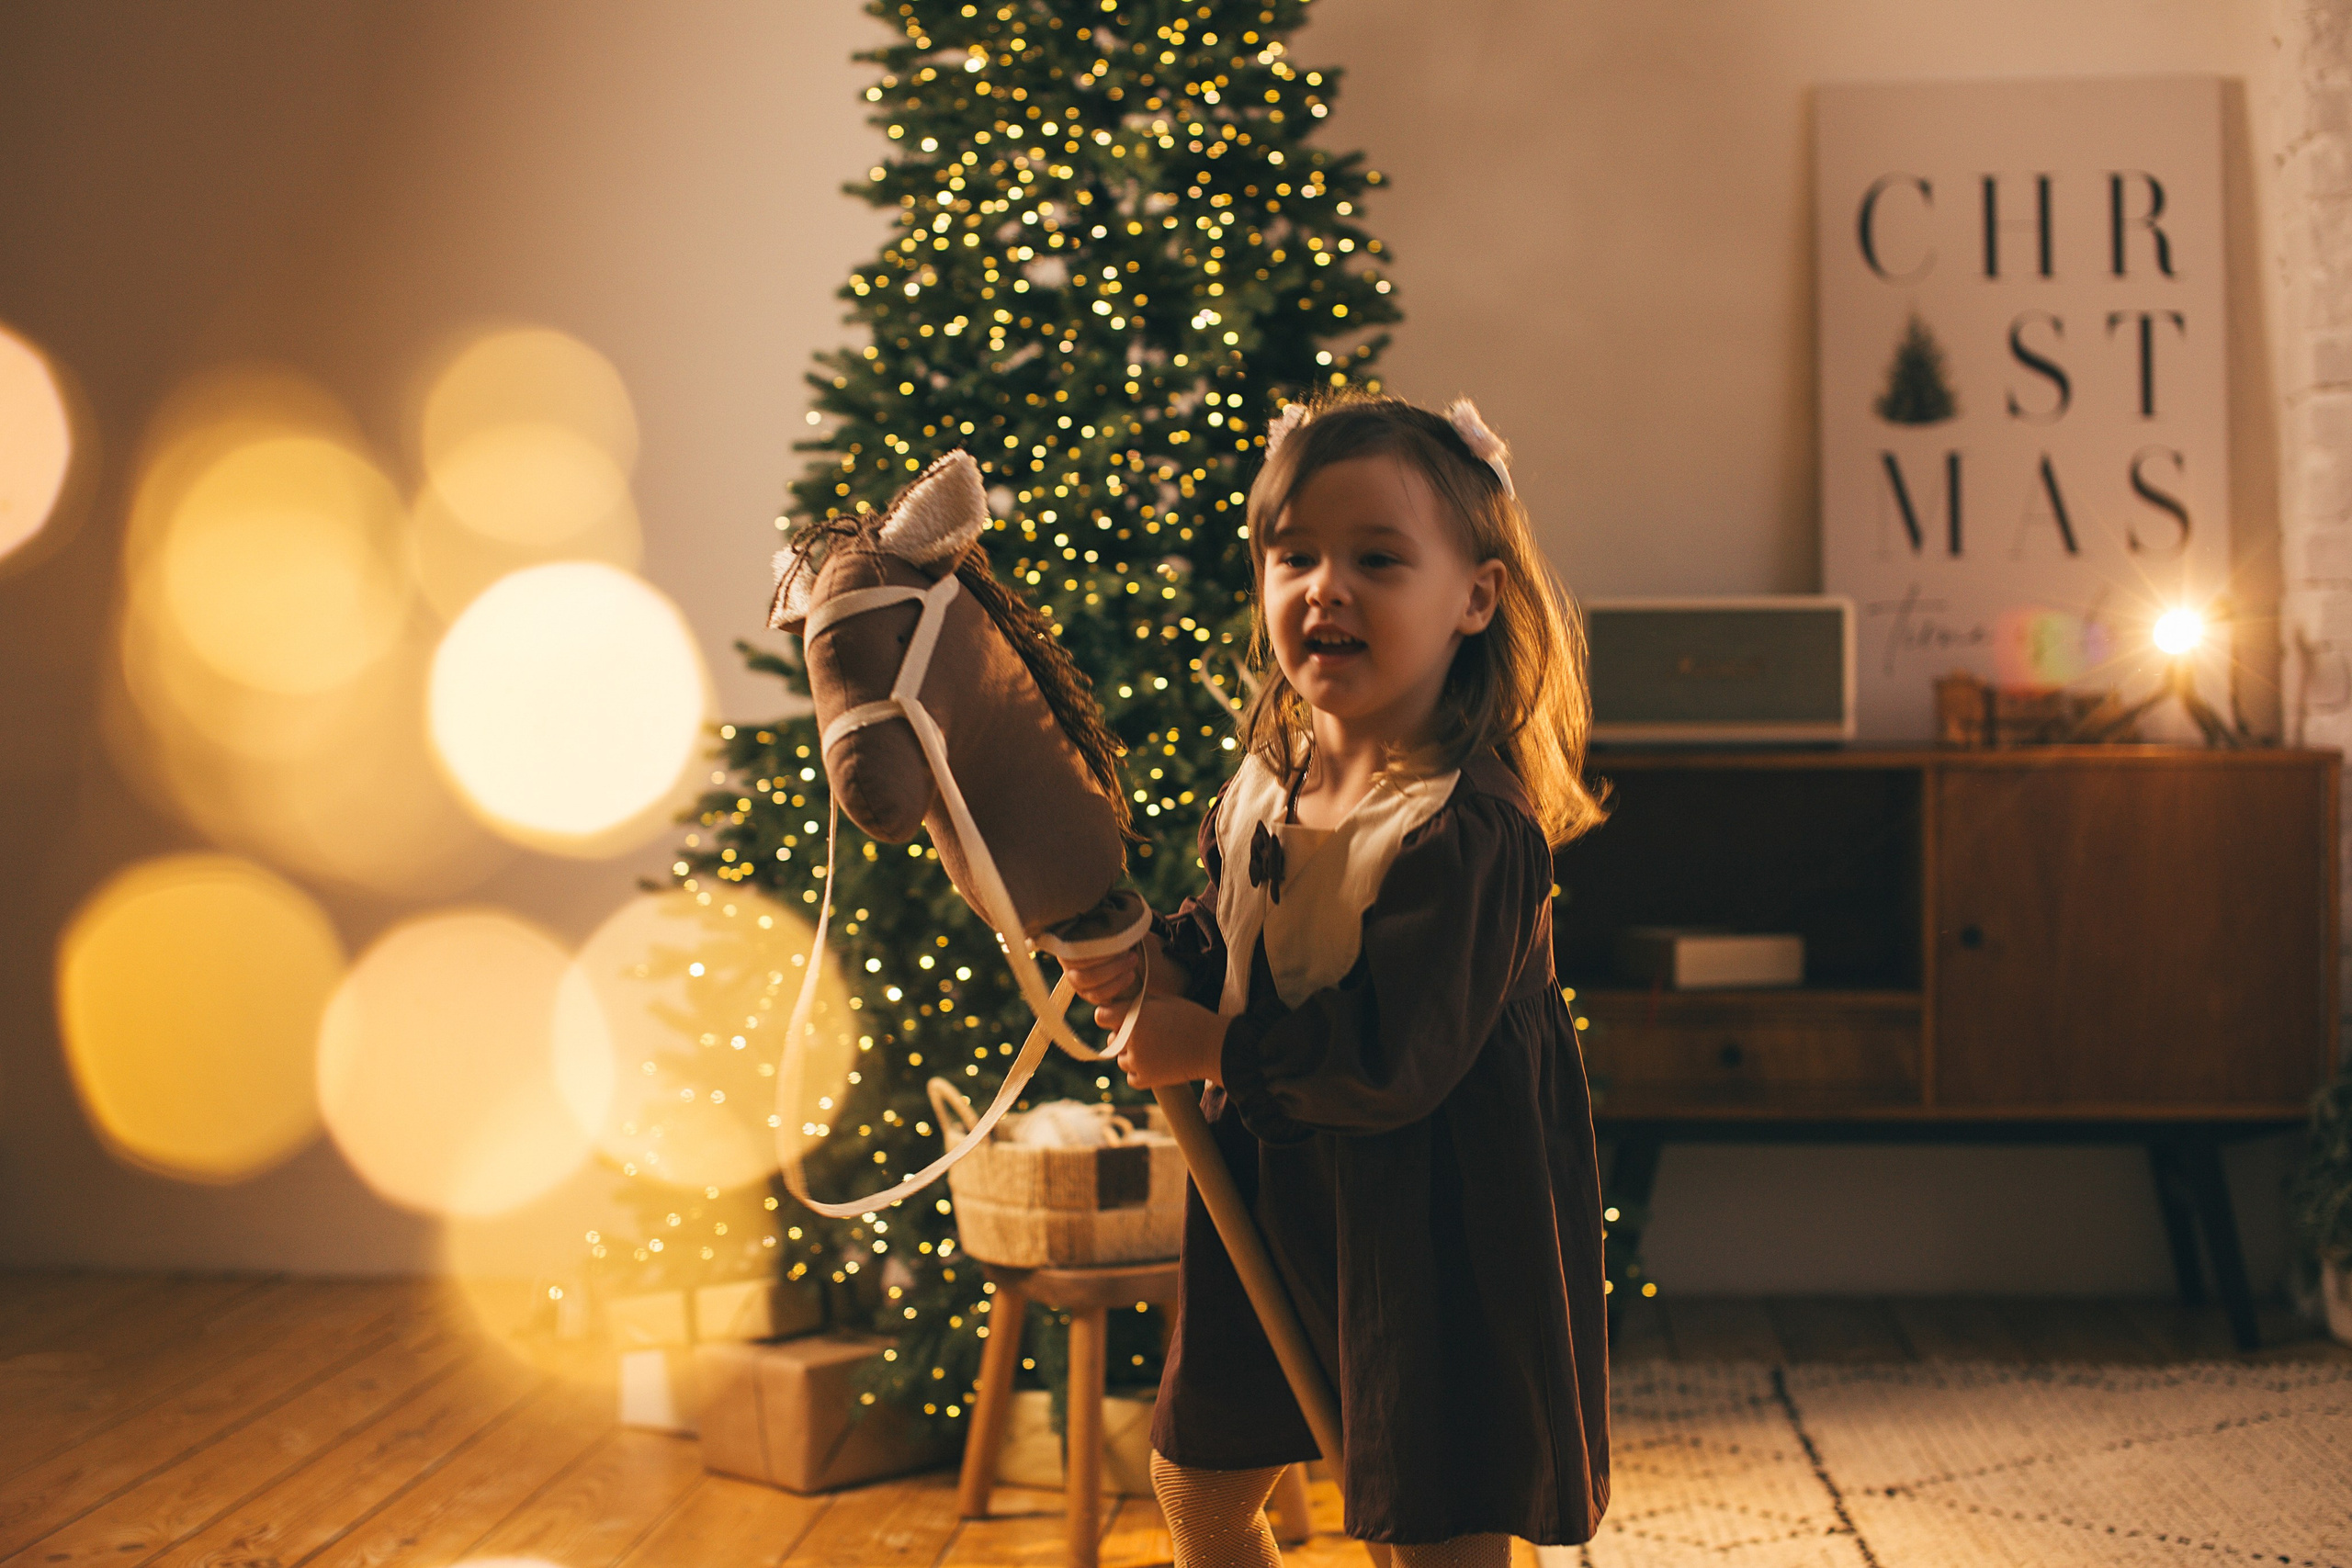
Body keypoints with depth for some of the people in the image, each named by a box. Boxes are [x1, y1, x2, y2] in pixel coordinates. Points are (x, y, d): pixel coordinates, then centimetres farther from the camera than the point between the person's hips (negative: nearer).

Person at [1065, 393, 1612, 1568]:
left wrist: (1208, 1045, -17)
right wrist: (1153, 963, -2)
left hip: (1433, 1226, -8)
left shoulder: (1471, 830, -26)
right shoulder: (1267, 776, 0)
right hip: (1274, 1190, 8)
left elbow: (1390, 1063, -28)